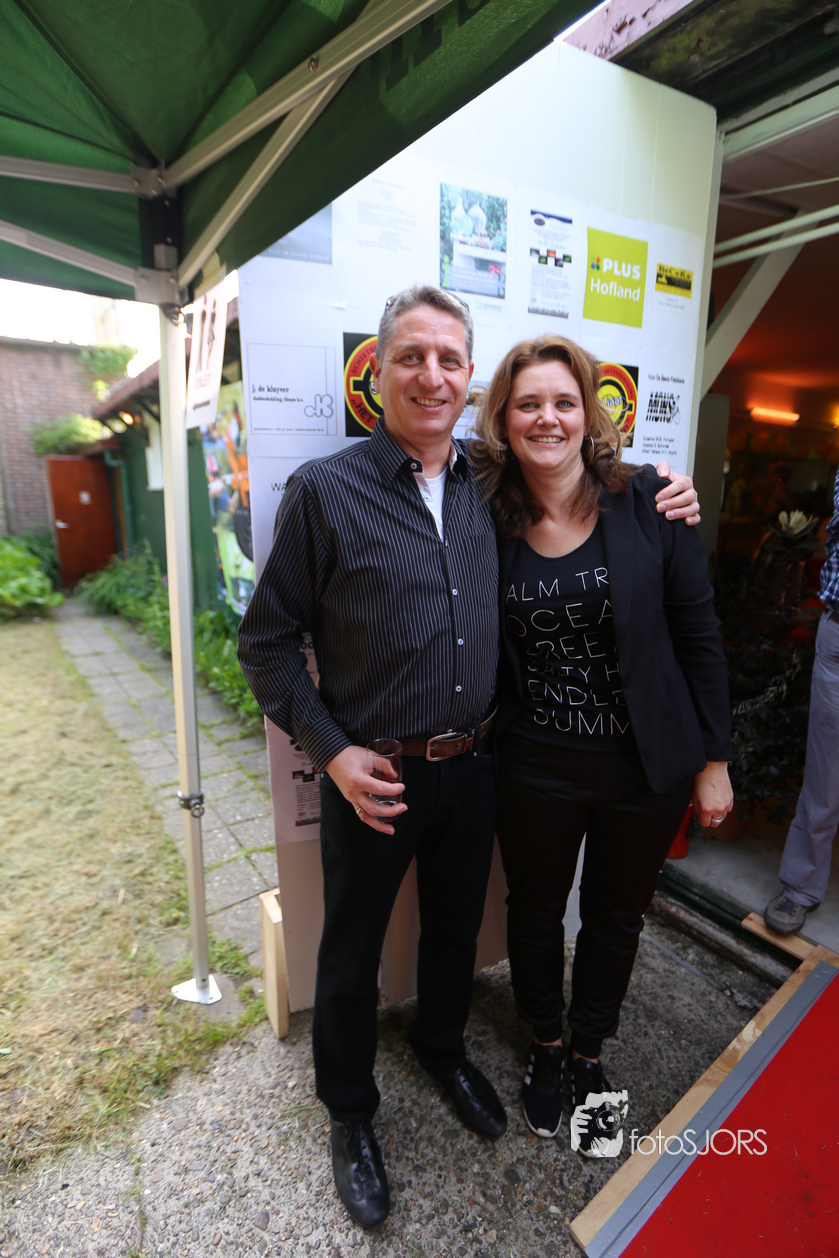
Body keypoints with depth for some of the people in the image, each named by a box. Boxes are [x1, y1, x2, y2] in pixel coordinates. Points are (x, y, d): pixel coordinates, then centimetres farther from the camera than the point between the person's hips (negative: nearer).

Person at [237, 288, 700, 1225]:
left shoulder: (488, 487, 1)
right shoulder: (324, 489, -12)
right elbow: (266, 637, -8)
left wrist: (653, 505, 2)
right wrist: (330, 750, -15)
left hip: (472, 766, 4)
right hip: (372, 777, -4)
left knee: (456, 930, 25)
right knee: (351, 954, 17)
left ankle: (442, 1048, 56)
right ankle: (349, 1112, 46)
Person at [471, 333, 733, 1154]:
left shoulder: (648, 502, -11)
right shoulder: (490, 520, -7)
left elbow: (698, 636, -6)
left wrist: (713, 760, -4)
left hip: (646, 766, 0)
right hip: (535, 768, 1)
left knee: (616, 916, 21)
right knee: (534, 912, 20)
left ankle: (587, 1054, 50)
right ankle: (544, 1044, 52)